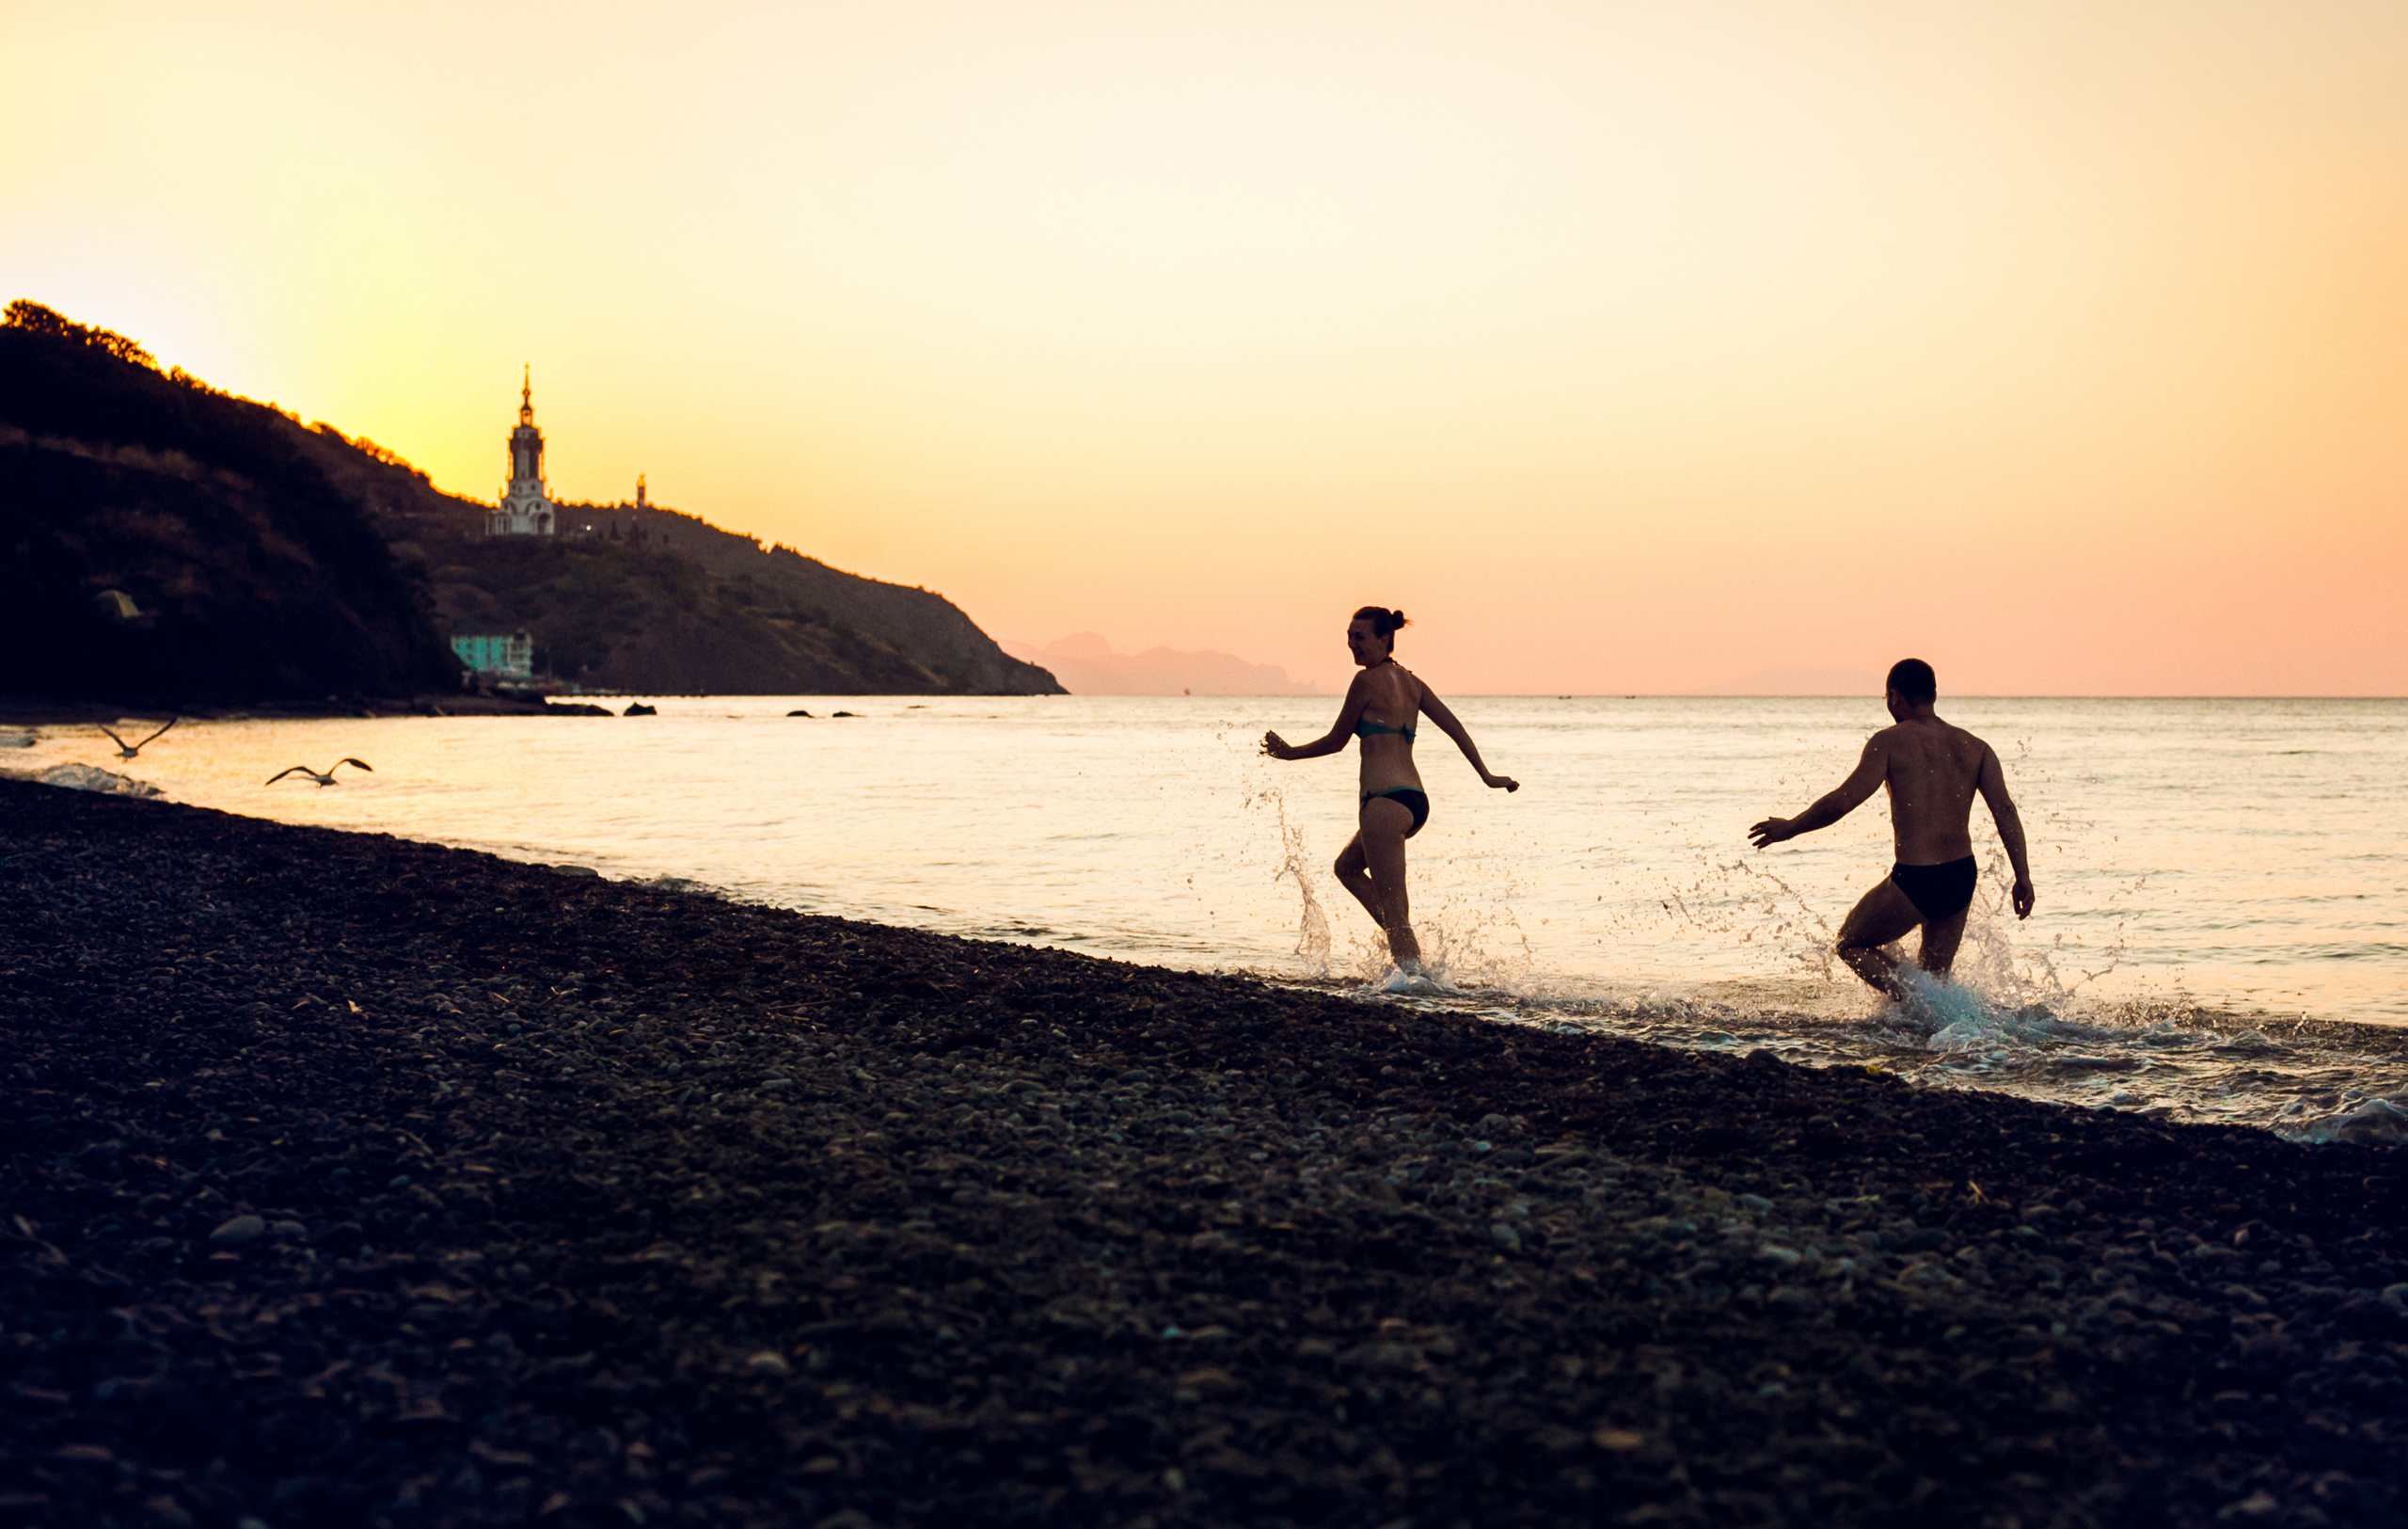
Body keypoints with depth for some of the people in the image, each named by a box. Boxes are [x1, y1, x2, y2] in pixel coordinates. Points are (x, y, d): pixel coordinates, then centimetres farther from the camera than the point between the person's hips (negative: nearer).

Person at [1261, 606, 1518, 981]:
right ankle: (1407, 950, 20)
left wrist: (1290, 753, 14)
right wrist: (1486, 777, 16)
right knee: (1348, 867, 28)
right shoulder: (1411, 682, 15)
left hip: (1386, 801, -9)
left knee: (1394, 908, -7)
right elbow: (1455, 729, 13)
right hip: (1416, 800, 9)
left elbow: (1336, 741, 0)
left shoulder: (1368, 680, -6)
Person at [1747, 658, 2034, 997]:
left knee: (1851, 945, 15)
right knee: (1935, 973, 25)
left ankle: (1909, 994, -9)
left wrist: (1789, 828, 2)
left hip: (1914, 881, -6)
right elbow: (2004, 808, -2)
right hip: (1963, 879, 6)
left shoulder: (1889, 742, -6)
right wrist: (2022, 876, -2)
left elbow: (1842, 801, -12)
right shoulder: (1974, 748, 9)